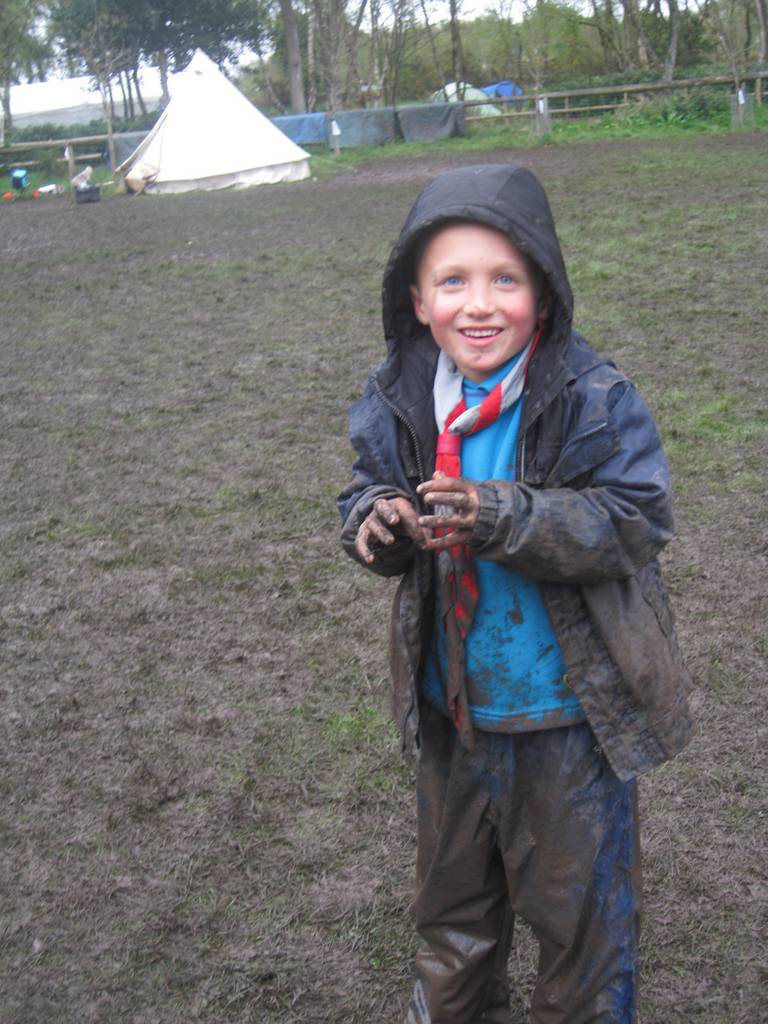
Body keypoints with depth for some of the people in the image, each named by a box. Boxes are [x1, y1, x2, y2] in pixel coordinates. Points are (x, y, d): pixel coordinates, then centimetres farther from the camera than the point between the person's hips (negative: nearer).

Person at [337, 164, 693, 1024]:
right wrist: (378, 520, -20)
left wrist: (501, 516, -35)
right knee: (452, 878, 26)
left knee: (578, 891, 16)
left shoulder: (592, 397, -19)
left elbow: (633, 522, -22)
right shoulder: (397, 399, -6)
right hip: (450, 703, 5)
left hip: (569, 710, -4)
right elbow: (367, 495, 5)